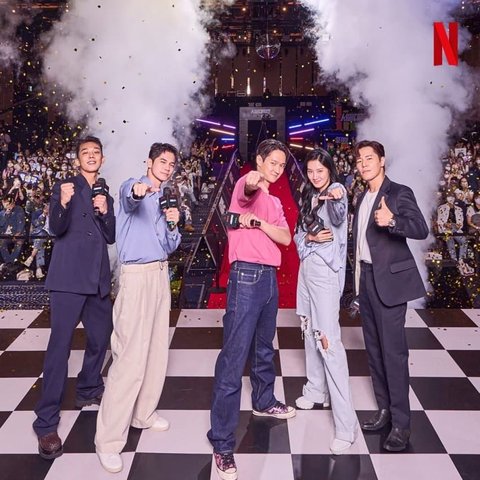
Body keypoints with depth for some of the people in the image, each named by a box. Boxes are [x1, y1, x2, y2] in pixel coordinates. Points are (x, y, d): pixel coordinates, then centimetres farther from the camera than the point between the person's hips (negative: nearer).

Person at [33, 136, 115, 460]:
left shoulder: (105, 196, 17)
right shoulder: (65, 187, 1)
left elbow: (111, 237, 11)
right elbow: (56, 228, -12)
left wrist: (105, 212, -7)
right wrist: (63, 204, -32)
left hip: (98, 279, 6)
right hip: (68, 277, -6)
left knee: (101, 337, 15)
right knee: (60, 345, -9)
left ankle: (89, 391, 37)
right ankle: (46, 422, -4)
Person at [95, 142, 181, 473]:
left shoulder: (166, 199, 18)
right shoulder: (133, 188, -4)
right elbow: (128, 197, -31)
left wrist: (173, 225, -2)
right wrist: (138, 191, -55)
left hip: (161, 273, 8)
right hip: (137, 274, -8)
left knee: (157, 349, 13)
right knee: (131, 356, -12)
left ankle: (144, 412, 30)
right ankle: (109, 439, -4)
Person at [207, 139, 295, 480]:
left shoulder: (274, 202, 21)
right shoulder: (247, 186, -3)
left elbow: (286, 238, 6)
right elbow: (248, 190, -30)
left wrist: (260, 221, -11)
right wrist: (254, 181, -53)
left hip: (269, 276, 9)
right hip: (247, 275, -9)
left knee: (264, 346, 24)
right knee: (235, 356, -9)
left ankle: (264, 401, 46)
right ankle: (222, 443, -3)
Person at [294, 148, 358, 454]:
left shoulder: (337, 190, -8)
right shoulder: (310, 196, 14)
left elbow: (338, 218, -30)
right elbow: (297, 235, 12)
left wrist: (335, 201, -51)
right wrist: (310, 237, -9)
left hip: (326, 270, -8)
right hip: (307, 267, 8)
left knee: (329, 340, -13)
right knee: (310, 331, 17)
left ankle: (346, 424, -10)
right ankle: (316, 390, 35)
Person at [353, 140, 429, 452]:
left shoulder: (399, 193, -8)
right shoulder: (362, 198, 15)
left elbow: (422, 229, -21)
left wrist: (392, 221, -37)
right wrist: (358, 277, 11)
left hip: (389, 279, -7)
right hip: (365, 278, 8)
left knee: (393, 349, -5)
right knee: (374, 348, 12)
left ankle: (402, 423, 4)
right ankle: (385, 409, 24)